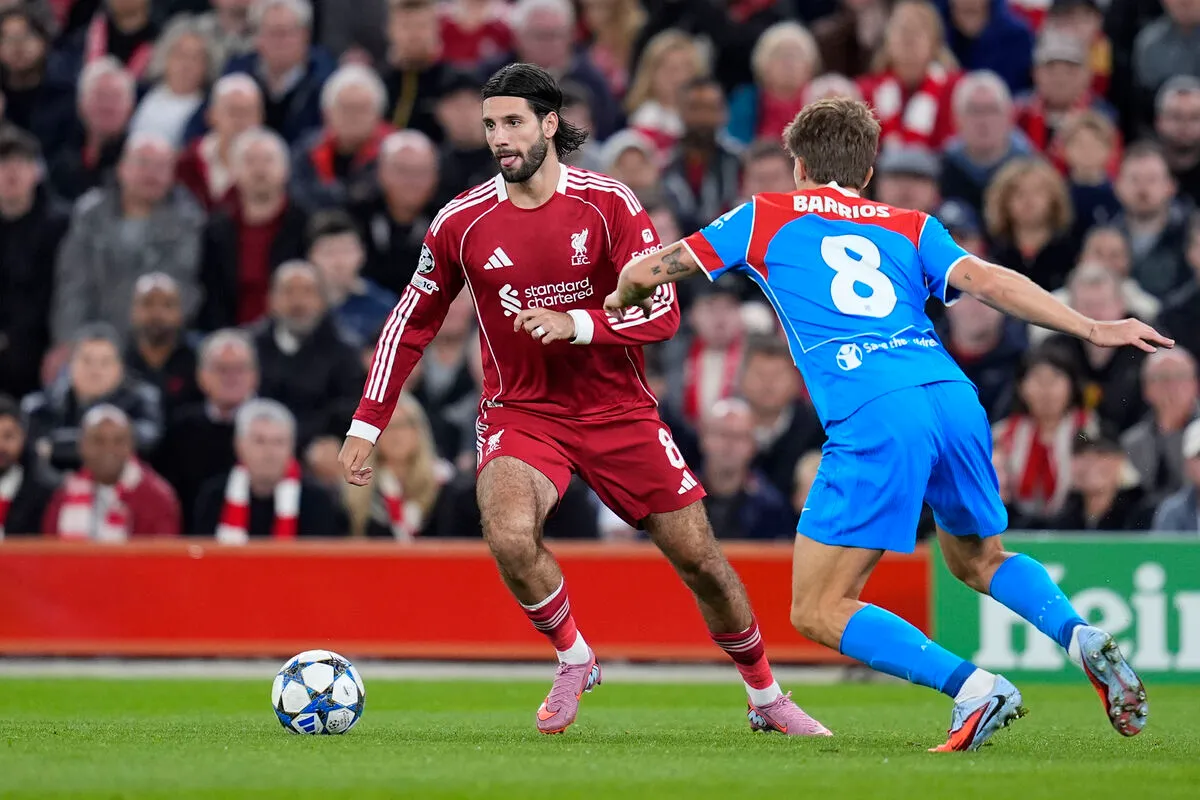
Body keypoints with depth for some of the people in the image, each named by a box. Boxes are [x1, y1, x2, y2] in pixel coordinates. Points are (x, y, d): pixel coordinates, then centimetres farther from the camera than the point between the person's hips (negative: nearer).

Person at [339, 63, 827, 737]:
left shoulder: (607, 204, -9)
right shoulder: (462, 222, -5)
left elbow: (663, 313, -12)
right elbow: (412, 323, 6)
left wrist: (575, 324, -28)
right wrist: (367, 425, 3)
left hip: (617, 409, 0)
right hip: (519, 412, 0)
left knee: (700, 558, 2)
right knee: (509, 534, -30)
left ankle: (767, 697, 25)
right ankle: (574, 660, -3)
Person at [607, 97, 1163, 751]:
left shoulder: (767, 218, 20)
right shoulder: (911, 228, 25)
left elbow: (645, 272, 23)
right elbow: (987, 281, 8)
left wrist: (619, 302, 44)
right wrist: (1091, 329, 4)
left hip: (875, 418, -5)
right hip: (955, 400, 5)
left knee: (817, 612, 1)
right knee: (979, 560, 30)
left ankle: (971, 688, -16)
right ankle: (1083, 639, 3)